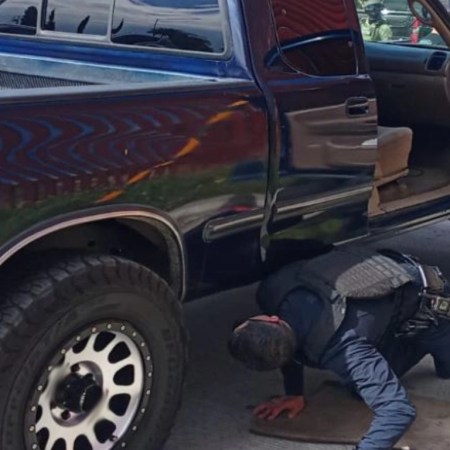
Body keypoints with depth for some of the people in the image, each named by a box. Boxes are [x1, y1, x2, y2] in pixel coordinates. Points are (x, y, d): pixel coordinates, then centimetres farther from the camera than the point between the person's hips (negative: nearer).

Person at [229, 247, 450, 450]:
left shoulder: (339, 348, -44)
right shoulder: (272, 291, -26)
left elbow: (399, 409, -47)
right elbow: (288, 342, -2)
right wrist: (295, 393, -6)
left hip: (424, 305, -5)